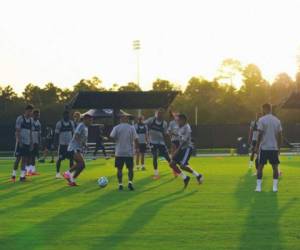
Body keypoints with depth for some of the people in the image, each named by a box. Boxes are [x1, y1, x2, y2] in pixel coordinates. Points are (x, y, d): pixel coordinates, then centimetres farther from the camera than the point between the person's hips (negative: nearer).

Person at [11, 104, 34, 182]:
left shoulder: (31, 120, 12)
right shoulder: (20, 119, -8)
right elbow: (17, 131, -11)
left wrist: (31, 142, 11)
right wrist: (19, 141, -18)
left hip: (27, 143, 6)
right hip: (20, 142, -6)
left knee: (25, 159, 3)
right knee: (18, 158, -5)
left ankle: (22, 176, 4)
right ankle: (14, 175, 4)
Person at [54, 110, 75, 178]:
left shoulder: (71, 123, 7)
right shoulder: (59, 123, -6)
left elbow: (73, 133, 13)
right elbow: (56, 134, -5)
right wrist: (56, 143, -9)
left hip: (70, 143, 4)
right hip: (62, 144, -4)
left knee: (71, 158, 1)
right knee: (60, 158, -1)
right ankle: (58, 173, 6)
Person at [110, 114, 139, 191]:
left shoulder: (116, 128, -2)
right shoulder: (132, 128, -1)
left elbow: (111, 137, -11)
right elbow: (136, 139, -5)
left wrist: (116, 140, 9)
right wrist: (137, 148, 7)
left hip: (119, 153, 0)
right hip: (129, 152, 0)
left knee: (119, 169, 10)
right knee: (130, 168, 9)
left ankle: (120, 184, 5)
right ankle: (130, 182, -10)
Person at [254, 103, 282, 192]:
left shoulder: (262, 120, -7)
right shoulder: (277, 120, 5)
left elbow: (260, 135, -10)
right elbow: (280, 136, 6)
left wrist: (257, 146, -2)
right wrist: (279, 147, 14)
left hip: (264, 147, -3)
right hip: (274, 148, 3)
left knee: (260, 167, 6)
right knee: (275, 167, 9)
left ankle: (258, 187, 3)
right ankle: (275, 187, 5)